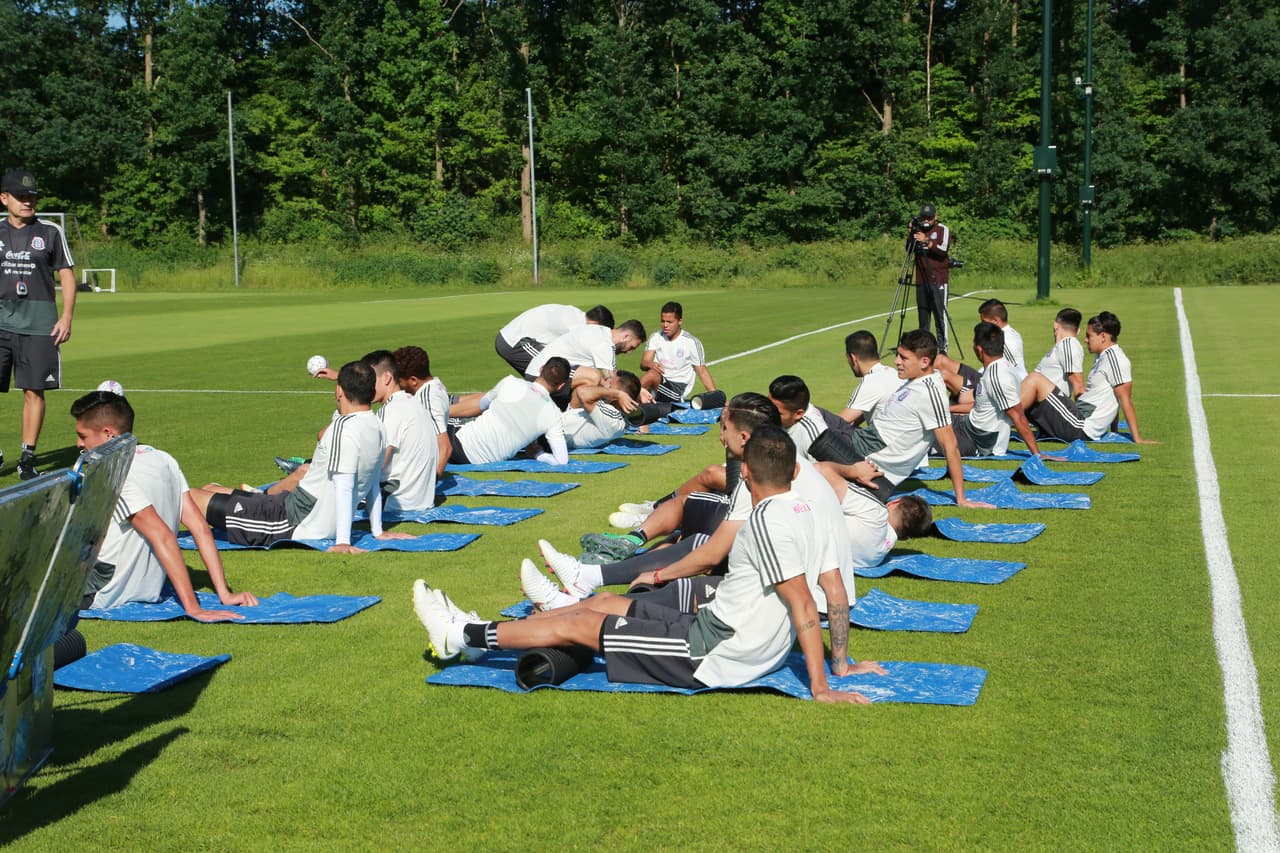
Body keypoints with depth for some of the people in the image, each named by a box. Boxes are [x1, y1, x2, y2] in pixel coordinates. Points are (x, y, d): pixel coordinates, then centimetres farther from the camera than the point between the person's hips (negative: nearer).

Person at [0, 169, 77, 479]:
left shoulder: (50, 232, 5)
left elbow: (67, 274, 7)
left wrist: (67, 317, -2)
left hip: (40, 323, -1)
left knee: (34, 390, -1)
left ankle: (28, 458, 8)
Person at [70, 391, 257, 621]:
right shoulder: (163, 460, 4)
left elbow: (162, 537, -27)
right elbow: (199, 527, 0)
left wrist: (192, 607, -29)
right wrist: (225, 594, -2)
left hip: (102, 596, -8)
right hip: (148, 592, 8)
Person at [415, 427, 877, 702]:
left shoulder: (767, 520, -23)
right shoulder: (803, 509, 4)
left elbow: (804, 606, -26)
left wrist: (821, 688, -25)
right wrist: (841, 662, 17)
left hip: (713, 654, -9)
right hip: (720, 630, 9)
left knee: (579, 624, 0)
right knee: (603, 603, 15)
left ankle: (461, 636, 15)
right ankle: (475, 632, 23)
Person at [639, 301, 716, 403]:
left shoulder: (691, 342, -3)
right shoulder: (656, 337, 8)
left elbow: (702, 372, 1)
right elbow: (643, 364, 0)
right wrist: (650, 364, -26)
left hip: (678, 389, -4)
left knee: (651, 375, -31)